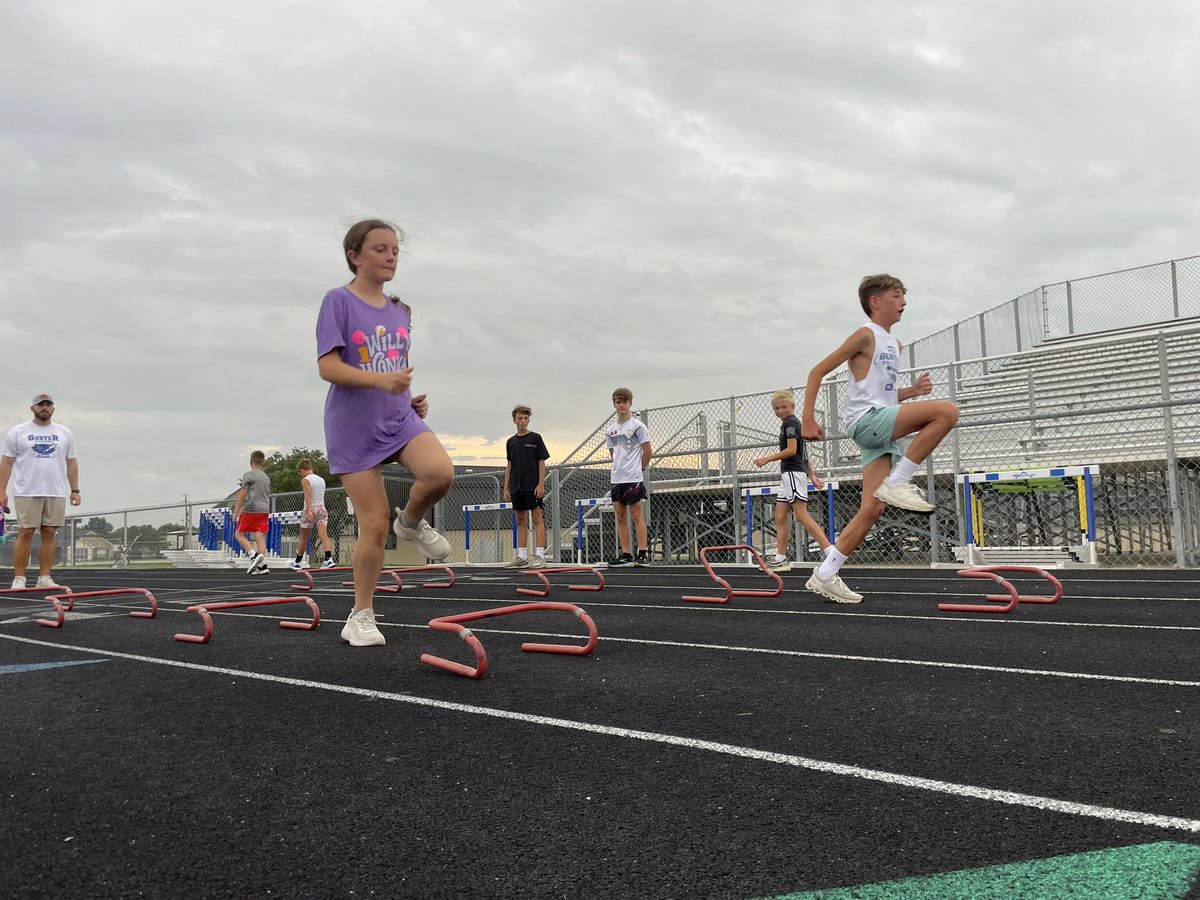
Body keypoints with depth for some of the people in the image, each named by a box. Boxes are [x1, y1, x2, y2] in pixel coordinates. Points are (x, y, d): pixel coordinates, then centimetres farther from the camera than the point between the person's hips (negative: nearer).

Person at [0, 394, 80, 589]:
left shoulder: (64, 433, 11)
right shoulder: (17, 432, 4)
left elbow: (71, 463, 13)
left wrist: (75, 490, 7)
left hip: (56, 493, 3)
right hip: (27, 493, -3)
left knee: (49, 534, 2)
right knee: (25, 533, -4)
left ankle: (44, 577, 7)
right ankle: (19, 578, 2)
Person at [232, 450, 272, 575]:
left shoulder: (248, 475, -3)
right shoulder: (266, 477, 18)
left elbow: (242, 494, -7)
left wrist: (236, 512, -3)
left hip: (250, 510, -6)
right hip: (264, 510, 6)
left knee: (239, 534, 5)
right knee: (260, 537, 2)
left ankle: (254, 555, -15)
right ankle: (262, 565, -8)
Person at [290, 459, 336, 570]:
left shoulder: (305, 480, -4)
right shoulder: (321, 479, 15)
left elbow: (309, 495, -17)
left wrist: (309, 510, -24)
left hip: (311, 509, -5)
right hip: (322, 508, 5)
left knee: (303, 537, 9)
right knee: (324, 535, -8)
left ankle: (297, 562, 23)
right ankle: (329, 559, -27)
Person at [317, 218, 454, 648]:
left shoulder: (400, 311, 13)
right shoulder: (339, 301, -6)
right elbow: (328, 367, -14)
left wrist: (413, 398, 4)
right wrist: (381, 379, -27)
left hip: (400, 418, 4)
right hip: (354, 427, -4)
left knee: (441, 472, -27)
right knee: (375, 524, -5)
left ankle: (411, 521, 7)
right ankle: (362, 615, 15)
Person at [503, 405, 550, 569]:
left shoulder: (535, 438, 0)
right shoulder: (511, 441, 12)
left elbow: (541, 462, -3)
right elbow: (509, 466, 15)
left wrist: (541, 484, -12)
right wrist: (506, 488, 10)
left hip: (532, 486, -5)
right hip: (516, 487, 5)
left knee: (537, 519, -6)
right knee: (520, 520, 7)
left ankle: (540, 555, -6)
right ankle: (522, 557, 12)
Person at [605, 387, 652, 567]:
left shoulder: (637, 426, -5)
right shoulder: (611, 430, 12)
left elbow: (647, 451, -4)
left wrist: (640, 469, 2)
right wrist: (620, 468, 13)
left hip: (633, 478, -6)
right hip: (616, 478, 6)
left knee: (637, 516, -5)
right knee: (620, 517, 6)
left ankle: (643, 554, -3)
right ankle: (625, 555, 11)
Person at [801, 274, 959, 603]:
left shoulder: (894, 344, 24)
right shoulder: (866, 335, -2)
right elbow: (817, 371, -5)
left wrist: (913, 390, 12)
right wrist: (808, 418, -13)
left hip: (882, 432, 9)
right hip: (865, 419, -9)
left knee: (873, 508, -1)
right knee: (947, 411, -22)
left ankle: (824, 575, 5)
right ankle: (896, 483, -17)